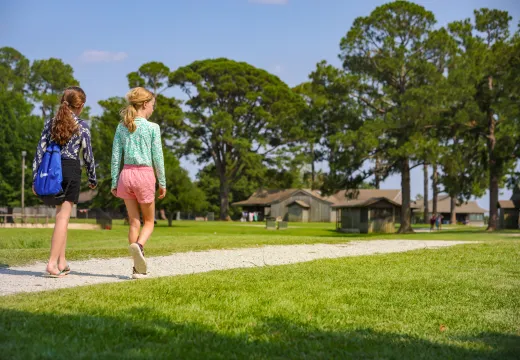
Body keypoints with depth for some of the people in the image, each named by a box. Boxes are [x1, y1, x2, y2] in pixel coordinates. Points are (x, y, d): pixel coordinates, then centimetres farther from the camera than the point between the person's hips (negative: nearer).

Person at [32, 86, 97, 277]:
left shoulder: (50, 123, 9)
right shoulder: (82, 126, -2)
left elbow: (40, 150, 5)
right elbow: (88, 154, 0)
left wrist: (35, 178, 8)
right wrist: (92, 179, 13)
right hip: (71, 170, -4)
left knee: (61, 215, 15)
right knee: (63, 217, -2)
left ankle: (62, 262, 16)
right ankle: (52, 263, -9)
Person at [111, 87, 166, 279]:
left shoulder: (122, 127, 7)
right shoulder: (152, 128, -5)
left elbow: (116, 156, 6)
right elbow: (157, 157, -4)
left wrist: (114, 182, 11)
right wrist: (162, 182, 3)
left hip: (126, 174, 4)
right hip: (145, 174, -4)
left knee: (134, 221, 10)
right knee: (148, 221, 10)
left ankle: (138, 267, 9)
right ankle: (138, 245, -23)